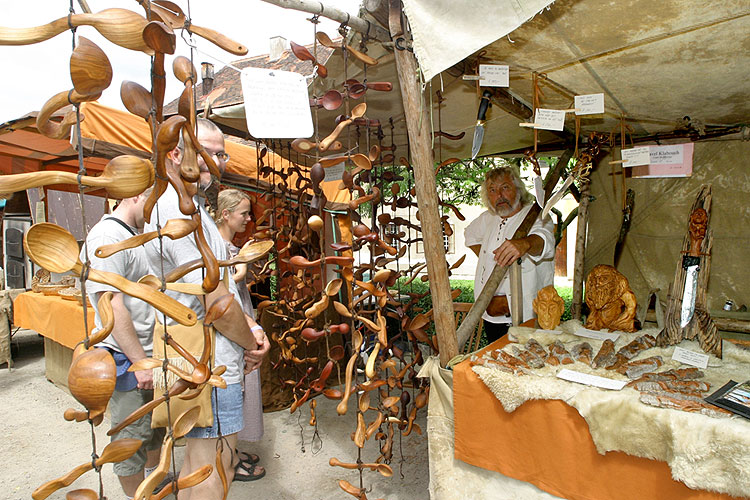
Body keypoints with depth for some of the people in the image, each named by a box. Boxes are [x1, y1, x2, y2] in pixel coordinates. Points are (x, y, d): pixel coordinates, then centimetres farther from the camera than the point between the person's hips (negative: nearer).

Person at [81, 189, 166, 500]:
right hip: (127, 357, -9)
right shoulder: (107, 237, -18)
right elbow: (111, 306, -24)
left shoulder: (137, 236, 12)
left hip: (150, 352, 10)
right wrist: (140, 361, -22)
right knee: (133, 435, 6)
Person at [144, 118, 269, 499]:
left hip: (199, 365, 11)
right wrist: (252, 344, -5)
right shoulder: (180, 212, -20)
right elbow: (217, 304, -22)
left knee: (197, 462, 24)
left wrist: (251, 327, 2)